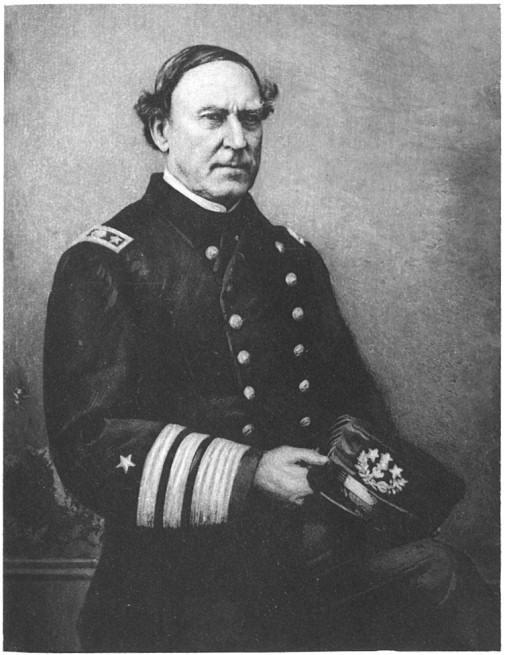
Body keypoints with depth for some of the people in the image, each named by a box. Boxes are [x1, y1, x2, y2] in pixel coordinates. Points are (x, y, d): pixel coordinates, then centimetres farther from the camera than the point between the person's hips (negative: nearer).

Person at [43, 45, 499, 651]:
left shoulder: (293, 256, 15)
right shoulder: (103, 266, -6)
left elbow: (344, 385, 18)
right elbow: (90, 444, -13)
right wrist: (248, 473, -20)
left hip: (320, 529, 5)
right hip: (185, 556, -4)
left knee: (436, 571, -13)